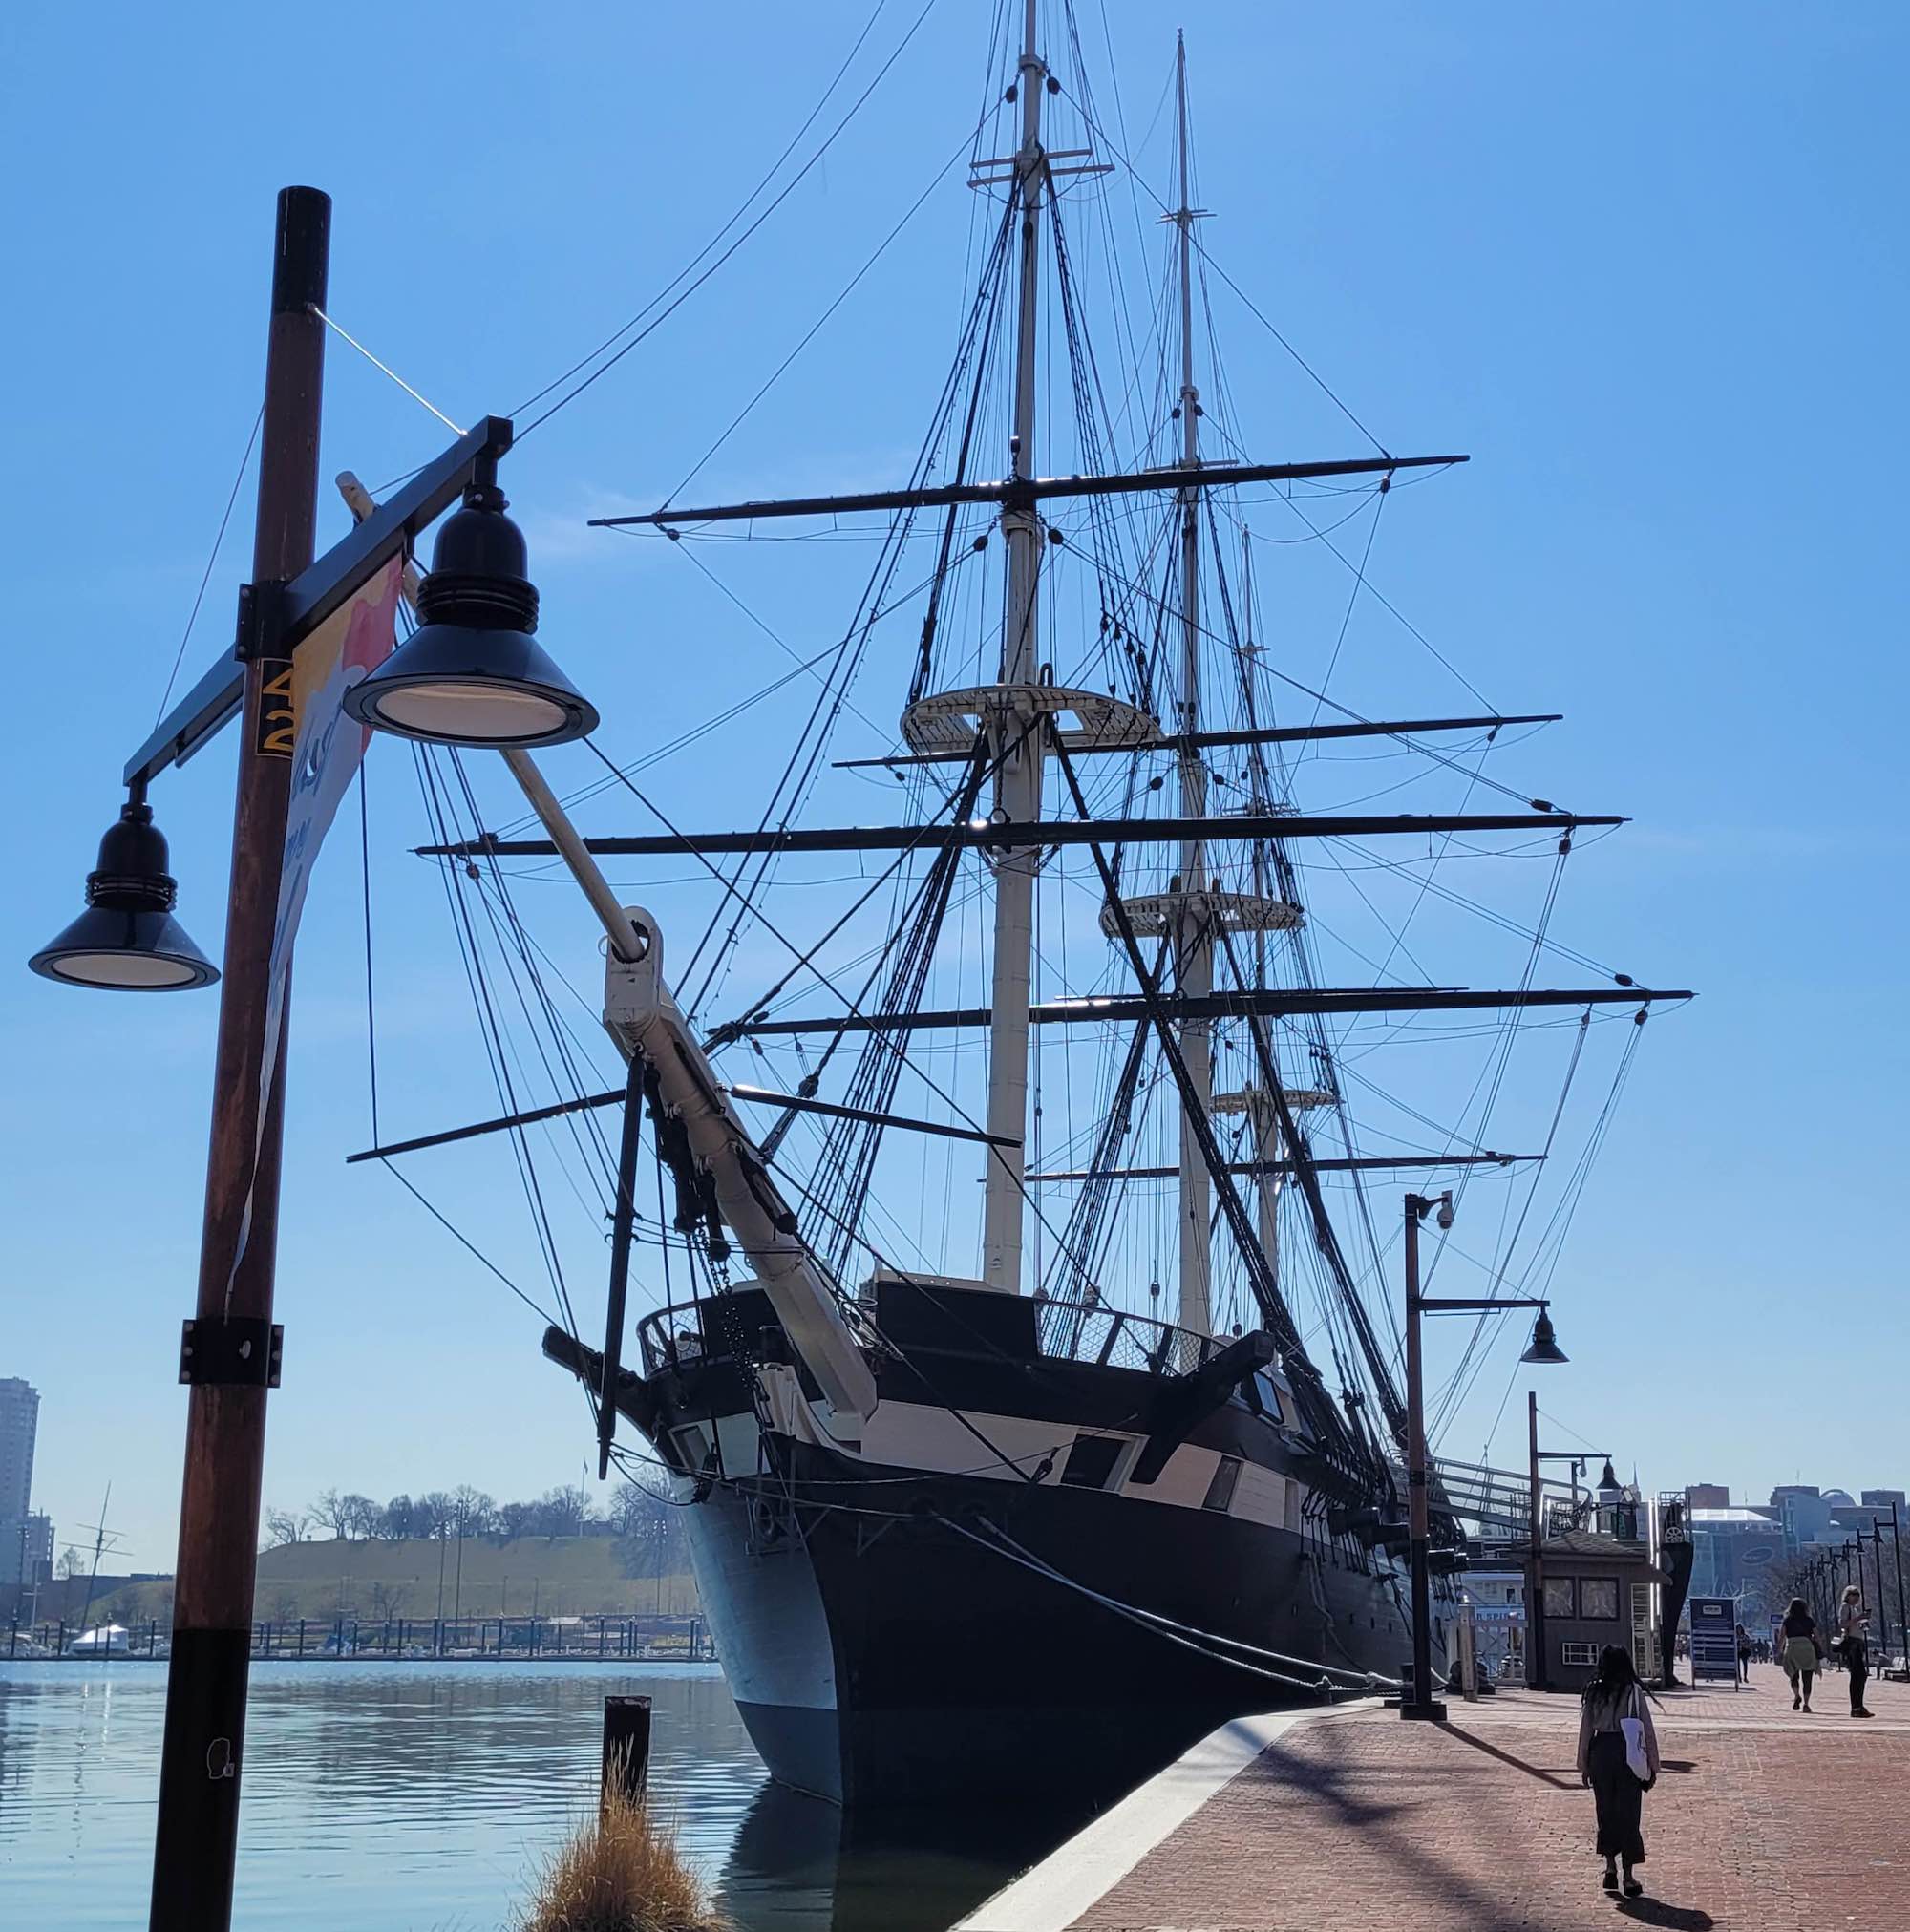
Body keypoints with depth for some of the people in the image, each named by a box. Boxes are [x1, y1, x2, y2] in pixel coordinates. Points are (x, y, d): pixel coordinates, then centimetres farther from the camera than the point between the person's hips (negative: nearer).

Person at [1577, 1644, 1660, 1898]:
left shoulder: (1594, 1692, 0)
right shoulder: (1634, 1691, -6)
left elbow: (1585, 1729, 4)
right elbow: (1647, 1730, -4)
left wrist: (1584, 1765, 12)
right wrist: (1652, 1766, 3)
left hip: (1600, 1752, 2)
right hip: (1628, 1753, -2)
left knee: (1606, 1811, 16)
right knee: (1628, 1814, 4)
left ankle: (1610, 1866, 11)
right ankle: (1628, 1876, 6)